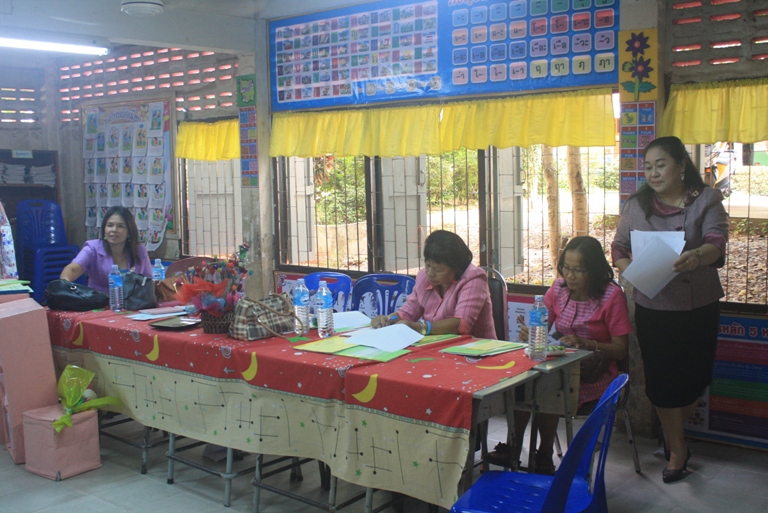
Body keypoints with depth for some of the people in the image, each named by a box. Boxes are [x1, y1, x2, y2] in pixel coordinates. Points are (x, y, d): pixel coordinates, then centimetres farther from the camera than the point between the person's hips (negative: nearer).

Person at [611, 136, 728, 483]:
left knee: (694, 377, 8)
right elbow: (619, 247, 3)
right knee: (662, 379, 4)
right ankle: (677, 449, 23)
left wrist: (697, 256, -43)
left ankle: (672, 433, 36)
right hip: (652, 308, 1)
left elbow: (716, 242, -19)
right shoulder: (638, 204, 3)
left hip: (698, 307, -1)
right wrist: (630, 270, -20)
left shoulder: (706, 200, -4)